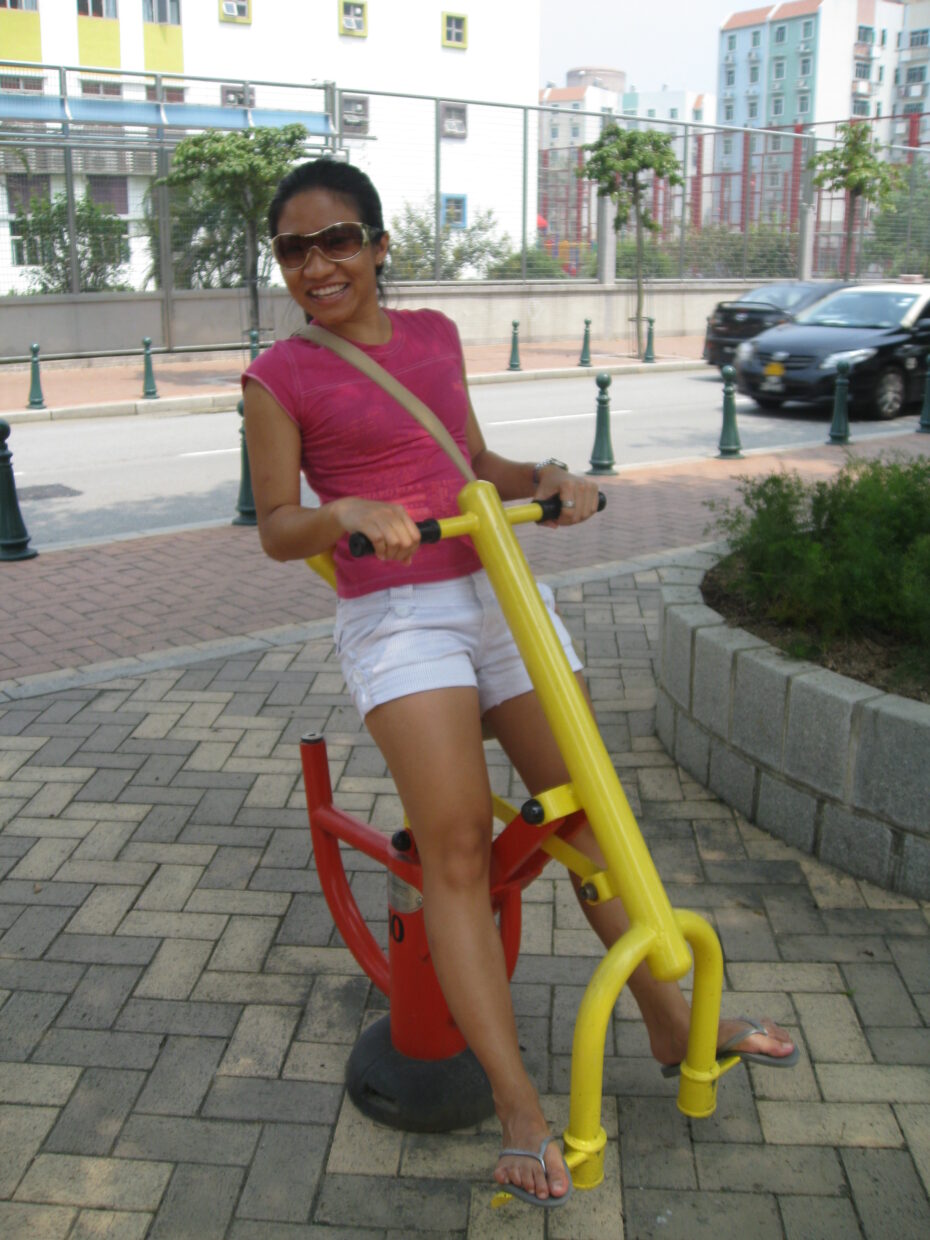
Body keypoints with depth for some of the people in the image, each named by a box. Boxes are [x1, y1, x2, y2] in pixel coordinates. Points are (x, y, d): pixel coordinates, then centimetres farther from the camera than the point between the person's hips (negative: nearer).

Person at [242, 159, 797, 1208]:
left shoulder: (435, 335, 13)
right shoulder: (279, 377, -1)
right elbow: (276, 527, -5)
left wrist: (547, 477, 3)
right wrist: (346, 511, -24)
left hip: (501, 590, 5)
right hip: (395, 616, -5)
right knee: (455, 845, -15)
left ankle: (670, 1021, 26)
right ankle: (519, 1107, -6)